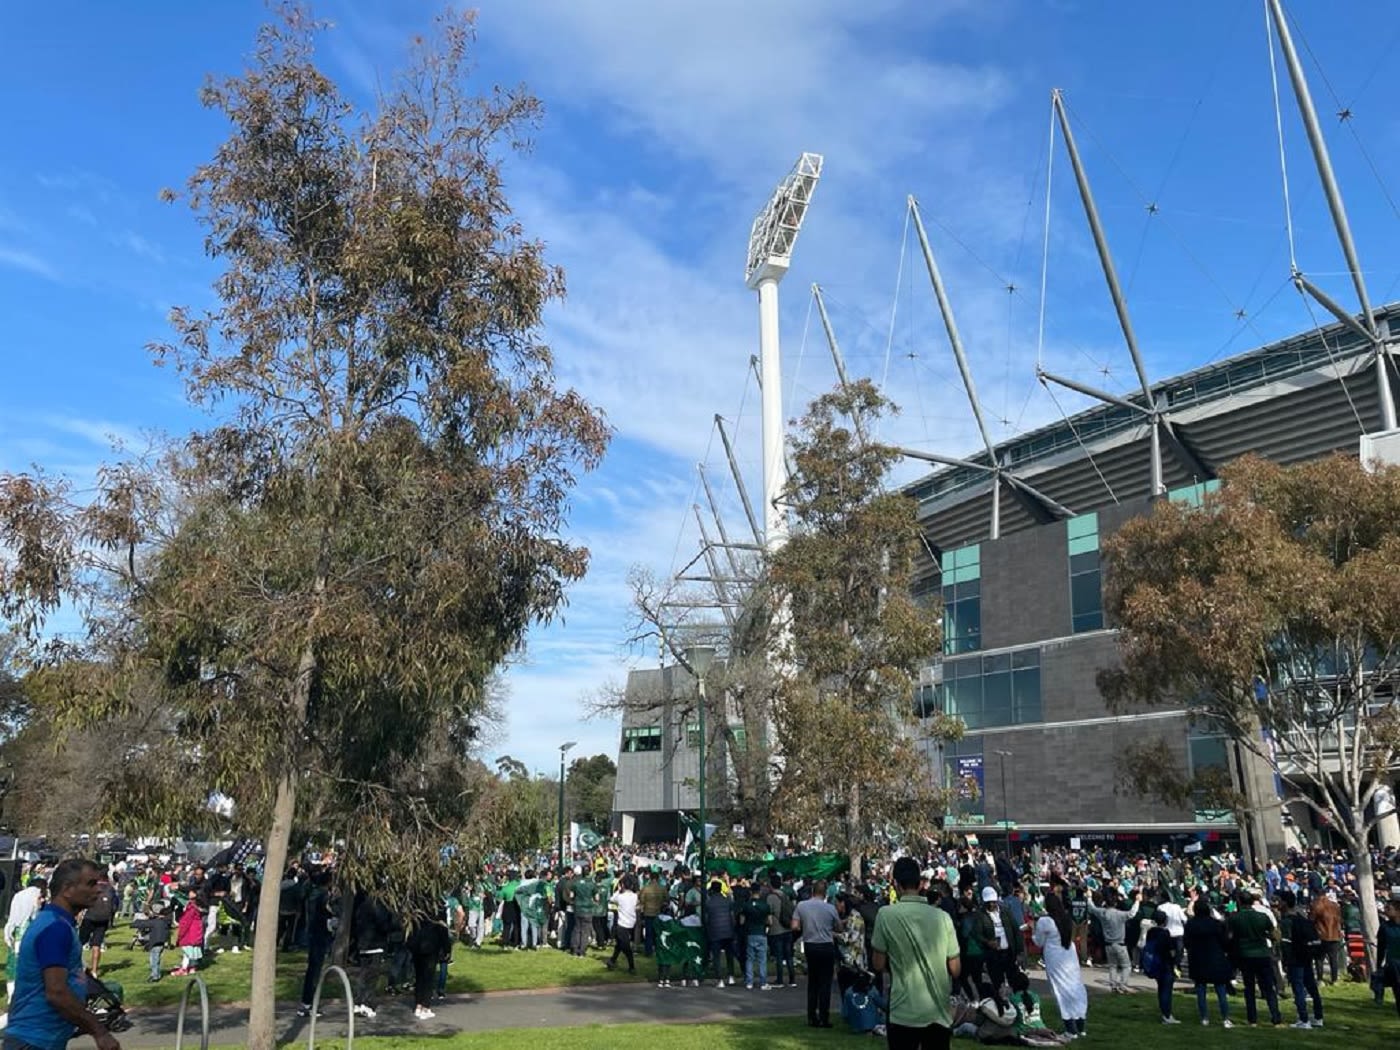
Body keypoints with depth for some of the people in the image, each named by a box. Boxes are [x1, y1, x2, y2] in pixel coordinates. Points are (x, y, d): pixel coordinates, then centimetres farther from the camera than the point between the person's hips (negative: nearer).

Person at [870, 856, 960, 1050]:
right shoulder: (942, 916, -2)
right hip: (939, 1012, 3)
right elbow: (956, 969, 2)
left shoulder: (886, 914, -9)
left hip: (904, 1013, -2)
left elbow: (878, 965, -3)